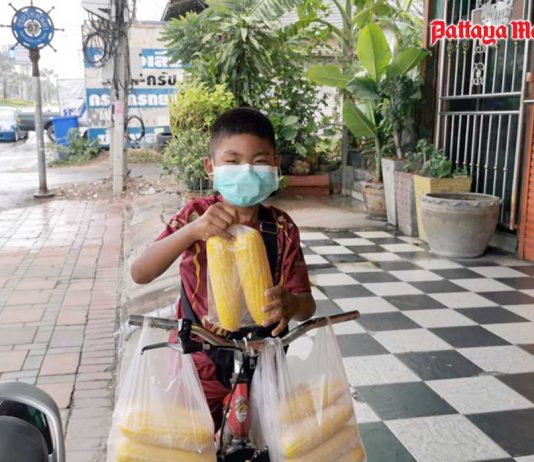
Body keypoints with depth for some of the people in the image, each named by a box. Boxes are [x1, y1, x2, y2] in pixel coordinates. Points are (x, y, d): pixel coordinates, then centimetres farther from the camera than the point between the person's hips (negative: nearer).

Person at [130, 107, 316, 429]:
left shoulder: (282, 229, -9)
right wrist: (192, 230, -40)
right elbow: (140, 273, -24)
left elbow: (306, 304, -6)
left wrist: (289, 303, -31)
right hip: (200, 364, -1)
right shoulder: (197, 215, -13)